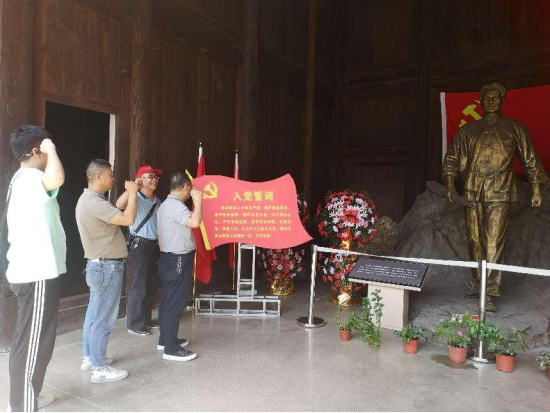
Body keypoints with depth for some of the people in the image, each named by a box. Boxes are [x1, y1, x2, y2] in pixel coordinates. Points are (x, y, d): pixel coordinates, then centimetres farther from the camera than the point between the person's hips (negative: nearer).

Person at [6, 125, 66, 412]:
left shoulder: (21, 179, 17)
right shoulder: (30, 178, -17)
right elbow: (57, 178, -42)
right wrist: (52, 148, -22)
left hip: (28, 270, 11)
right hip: (37, 274, -11)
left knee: (28, 340, 20)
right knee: (33, 343, -3)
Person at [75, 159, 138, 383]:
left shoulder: (88, 199, 13)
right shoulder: (94, 202, -23)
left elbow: (115, 212, 21)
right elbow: (128, 219, -29)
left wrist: (128, 193, 15)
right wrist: (132, 193, -17)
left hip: (99, 264, 11)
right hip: (107, 266, -11)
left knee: (95, 313, 18)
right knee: (103, 318, -3)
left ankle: (89, 357, 30)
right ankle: (100, 369, 6)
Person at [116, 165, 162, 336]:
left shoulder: (158, 202, 14)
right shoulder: (135, 198, -9)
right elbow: (119, 205, -31)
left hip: (155, 246, 8)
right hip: (139, 246, -8)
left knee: (152, 286, 14)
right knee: (138, 287, -2)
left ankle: (147, 319, 29)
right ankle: (135, 324, 9)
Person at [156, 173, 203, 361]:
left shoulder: (165, 204, 14)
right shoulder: (176, 205, -19)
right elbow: (195, 222, -35)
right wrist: (198, 200, -22)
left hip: (168, 257, 11)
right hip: (179, 260, -11)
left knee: (168, 300, 16)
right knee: (176, 303, -6)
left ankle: (165, 339, 27)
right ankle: (171, 349, 0)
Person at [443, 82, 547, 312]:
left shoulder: (514, 128, 11)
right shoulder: (468, 130, 14)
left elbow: (530, 160, 11)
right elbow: (453, 158, 11)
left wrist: (536, 189, 5)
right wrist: (449, 184, -1)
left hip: (500, 193, -2)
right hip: (473, 192, 2)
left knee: (494, 243, -9)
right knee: (475, 241, 7)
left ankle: (490, 292, -7)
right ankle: (477, 283, 21)